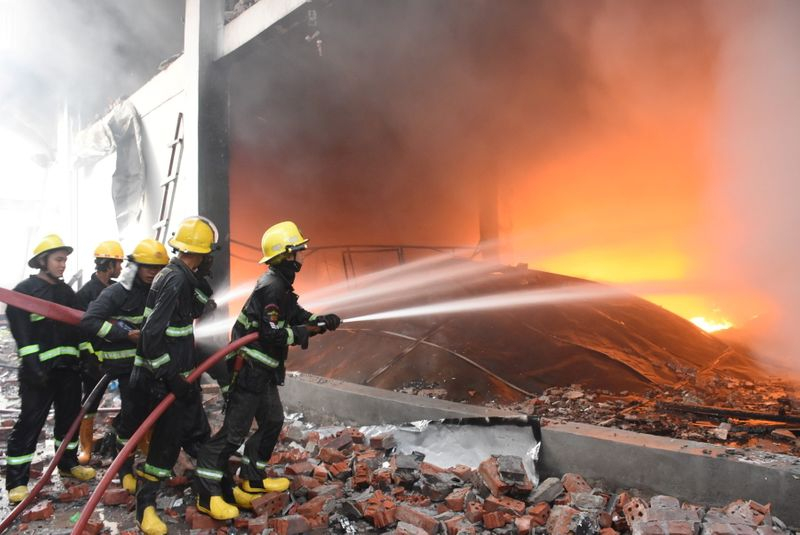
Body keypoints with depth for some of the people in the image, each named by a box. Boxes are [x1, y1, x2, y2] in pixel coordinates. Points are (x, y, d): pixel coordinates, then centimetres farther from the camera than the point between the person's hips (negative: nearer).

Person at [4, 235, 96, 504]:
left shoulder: (67, 292, 14)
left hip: (68, 365, 7)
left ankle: (68, 463, 31)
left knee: (69, 416, 15)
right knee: (30, 422, -4)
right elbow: (20, 329, -14)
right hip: (40, 368, -7)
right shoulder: (25, 290, -6)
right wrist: (32, 364, -21)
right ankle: (16, 480, 4)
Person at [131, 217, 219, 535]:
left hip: (178, 372, 10)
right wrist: (171, 377, -25)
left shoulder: (180, 276, 8)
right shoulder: (176, 280, -23)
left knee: (197, 431, 19)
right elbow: (152, 334, -28)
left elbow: (194, 310, 21)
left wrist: (201, 280, 8)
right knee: (167, 440, -2)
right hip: (165, 378, -10)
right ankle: (145, 507, 12)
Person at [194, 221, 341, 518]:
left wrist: (321, 320, 1)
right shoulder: (272, 287, -20)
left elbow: (296, 315, 18)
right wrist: (307, 332, -13)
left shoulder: (280, 285, 12)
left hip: (262, 370, 11)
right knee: (235, 430, -6)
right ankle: (207, 495, 3)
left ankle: (252, 478, 31)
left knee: (272, 422, 19)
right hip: (250, 370, -11)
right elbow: (273, 334, -26)